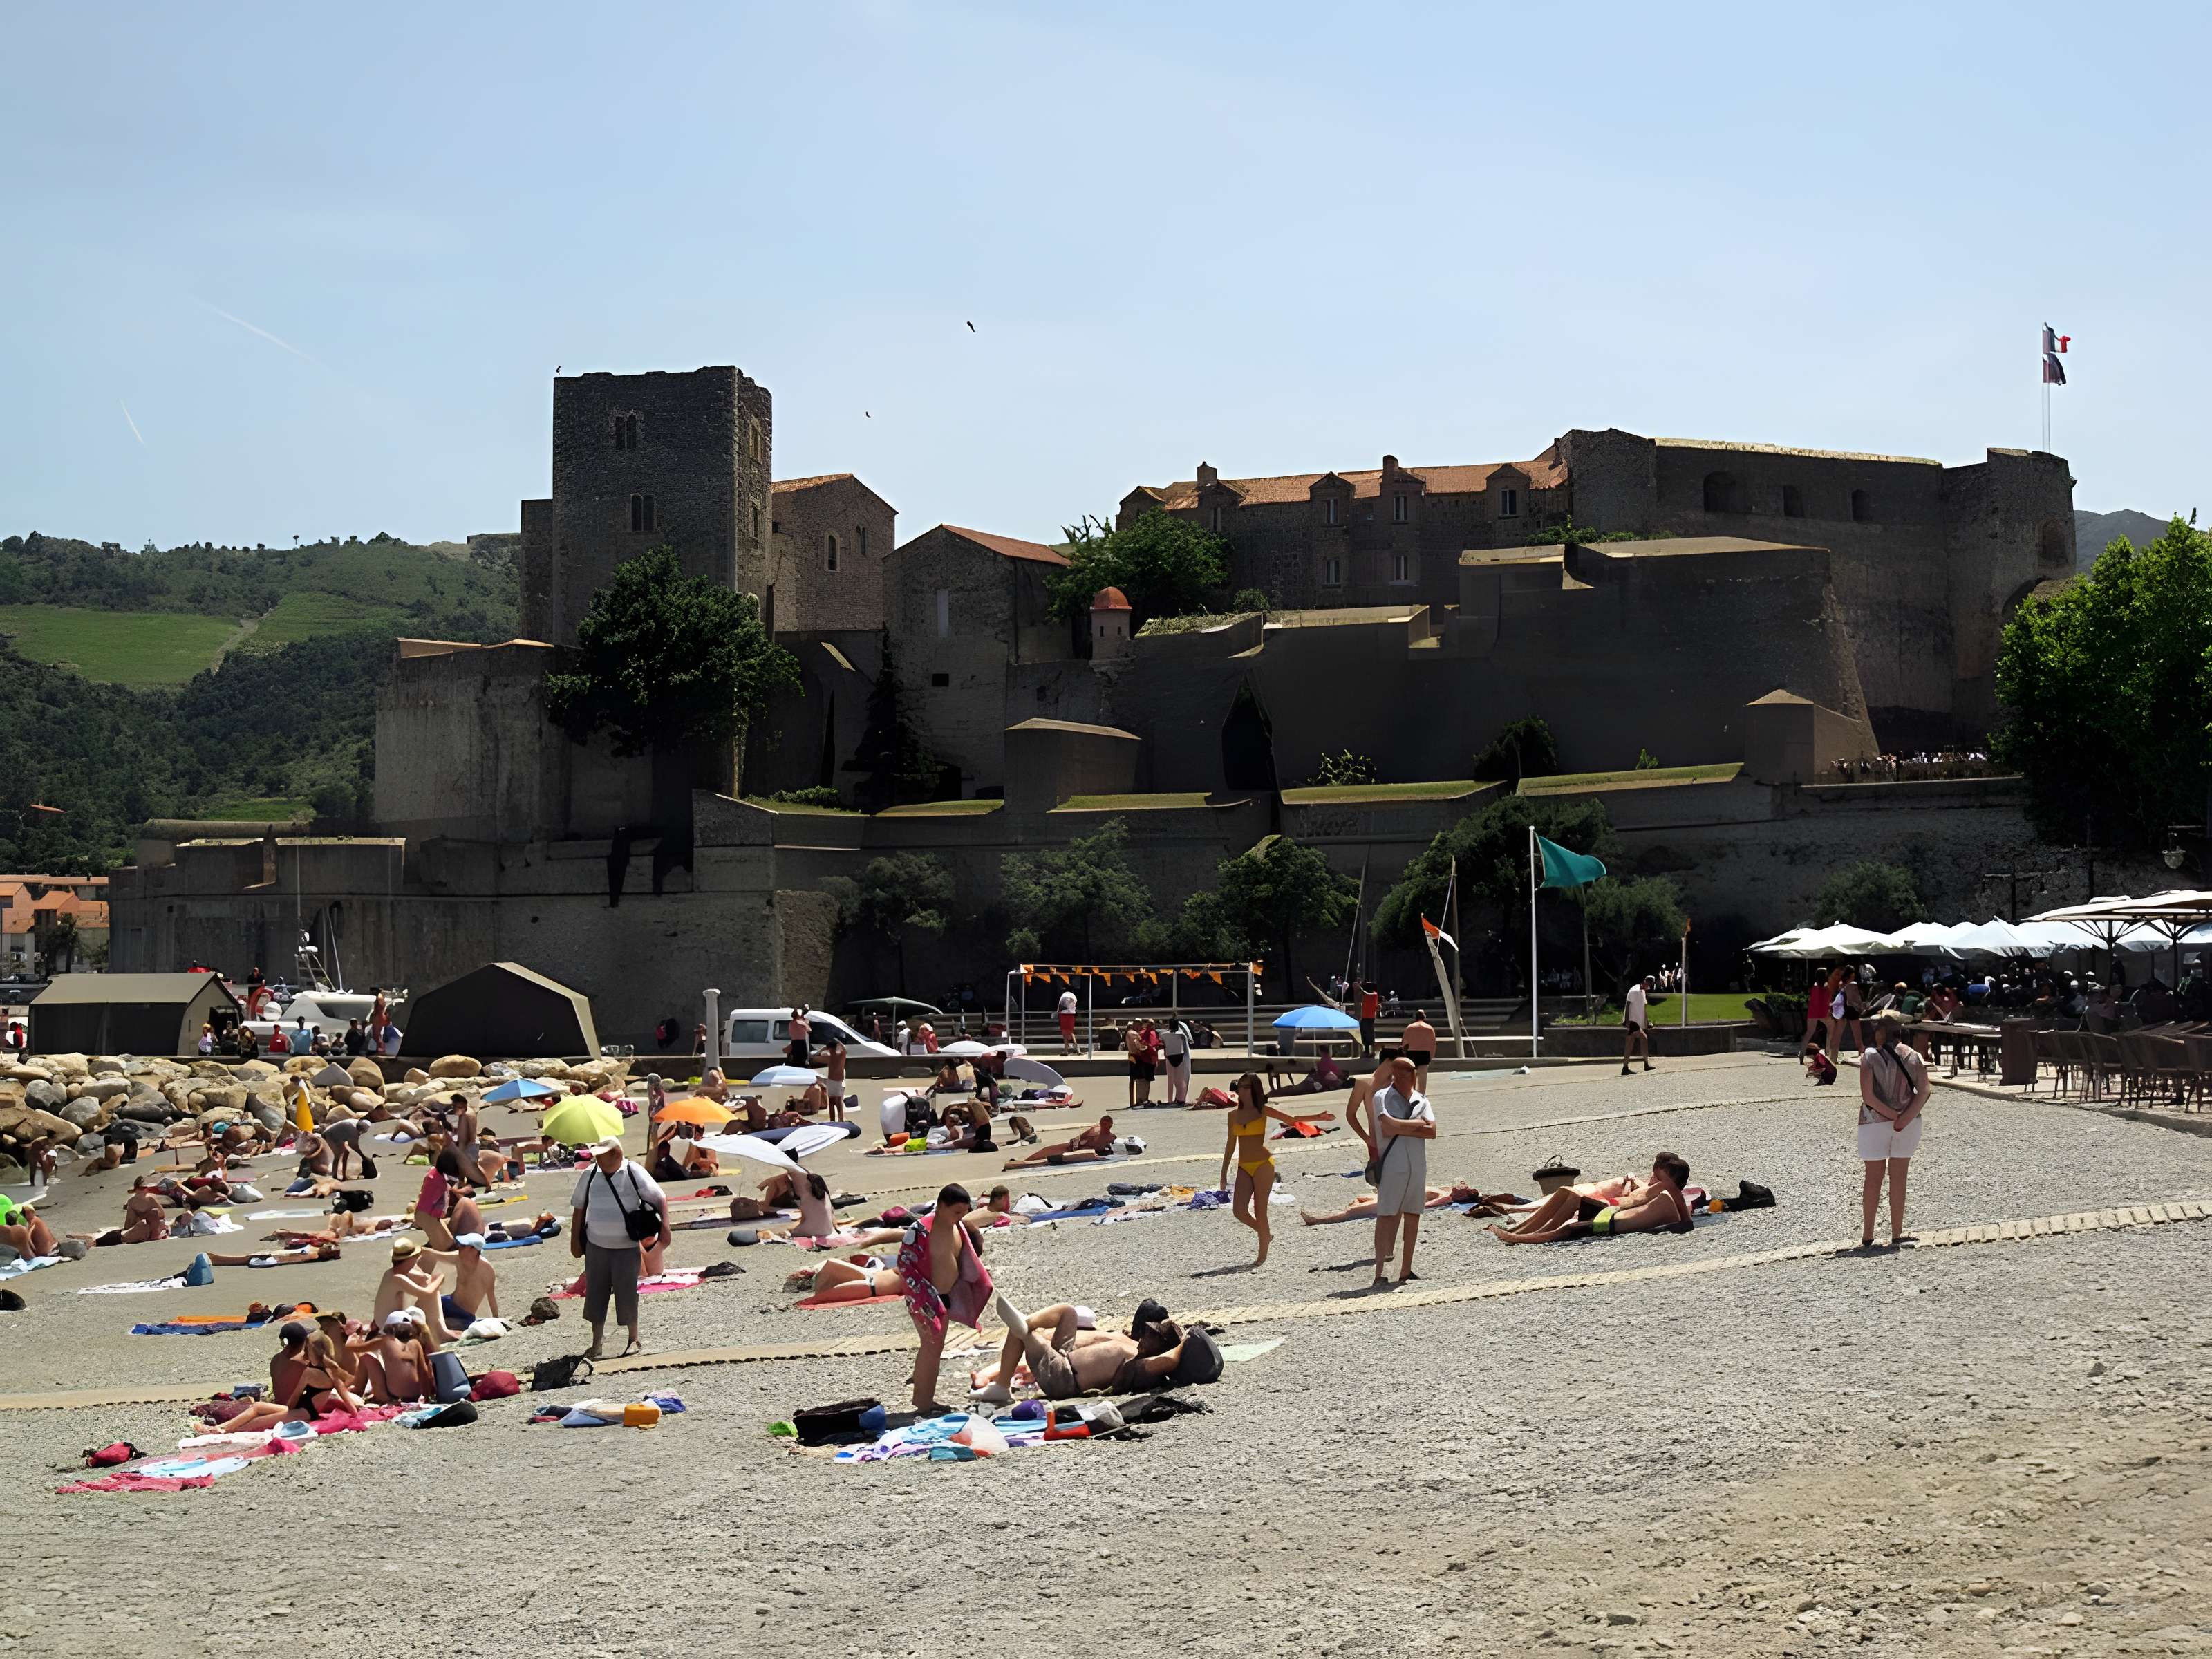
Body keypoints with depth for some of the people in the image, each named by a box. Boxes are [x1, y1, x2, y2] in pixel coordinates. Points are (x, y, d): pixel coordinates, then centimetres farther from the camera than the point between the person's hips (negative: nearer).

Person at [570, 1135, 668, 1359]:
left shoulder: (634, 1174, -9)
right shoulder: (590, 1174, 1)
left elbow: (660, 1199, -6)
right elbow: (579, 1209, 10)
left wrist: (664, 1229, -14)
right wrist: (575, 1240, 9)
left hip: (626, 1248, -3)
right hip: (596, 1246, 3)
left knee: (627, 1294, 3)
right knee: (595, 1294, 6)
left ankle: (634, 1338, 21)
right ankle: (597, 1343, 17)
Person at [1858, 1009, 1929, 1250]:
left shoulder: (1870, 1057, -8)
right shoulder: (1913, 1056, 2)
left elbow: (1868, 1096, -17)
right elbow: (1925, 1090, -8)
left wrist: (1893, 1116, -12)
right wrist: (1904, 1119, -15)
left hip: (1874, 1122, -3)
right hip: (1908, 1124, 3)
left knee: (1873, 1178, 8)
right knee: (1898, 1177, 11)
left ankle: (1867, 1236, 12)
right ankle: (1897, 1234, 13)